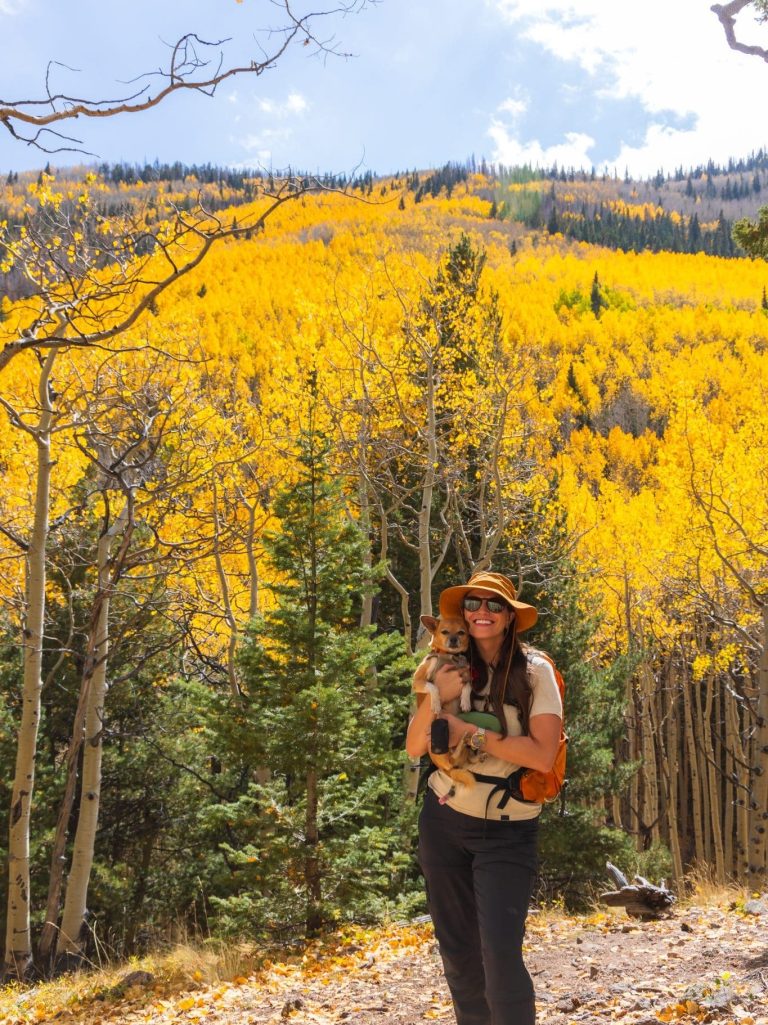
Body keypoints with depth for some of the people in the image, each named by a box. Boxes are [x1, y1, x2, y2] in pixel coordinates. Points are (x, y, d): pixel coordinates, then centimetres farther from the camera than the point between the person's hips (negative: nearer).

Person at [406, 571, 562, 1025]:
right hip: (444, 821, 4)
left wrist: (470, 732, -17)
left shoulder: (533, 671, -9)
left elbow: (543, 755, -18)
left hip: (507, 831, -4)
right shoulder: (453, 671, 3)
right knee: (457, 949, 12)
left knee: (500, 952, -14)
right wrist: (434, 699, -19)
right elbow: (414, 749, -1)